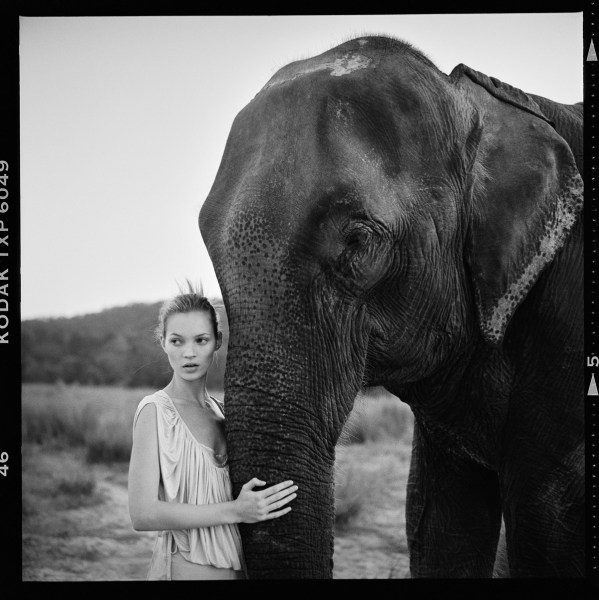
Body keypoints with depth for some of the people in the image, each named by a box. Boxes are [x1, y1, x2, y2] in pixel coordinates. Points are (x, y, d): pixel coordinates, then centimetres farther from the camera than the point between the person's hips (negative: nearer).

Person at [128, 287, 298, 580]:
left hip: (235, 566, 6)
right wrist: (236, 511, -21)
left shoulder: (219, 410, 8)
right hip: (185, 567, -6)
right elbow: (143, 514, -18)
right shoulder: (156, 410, -10)